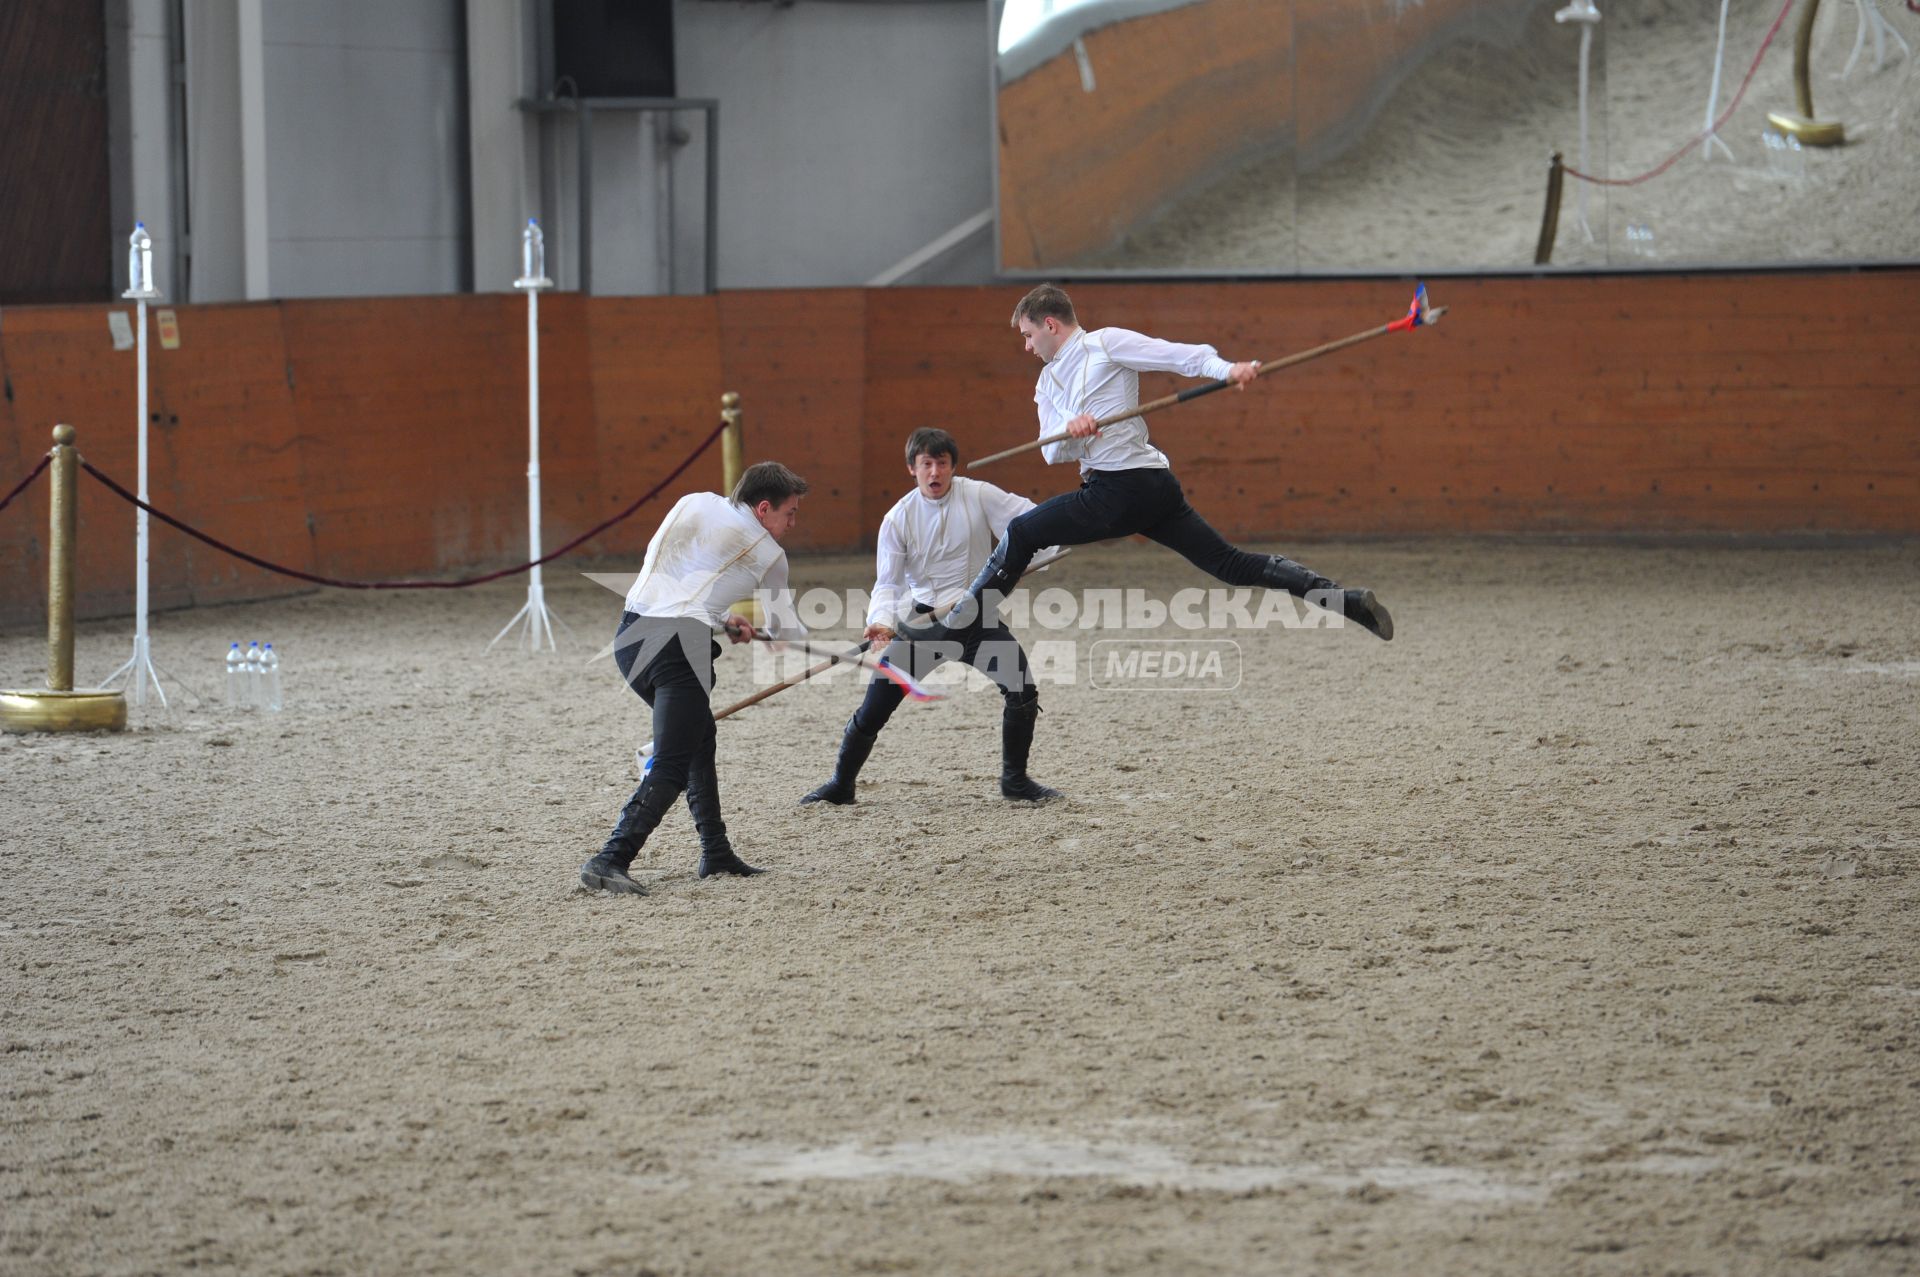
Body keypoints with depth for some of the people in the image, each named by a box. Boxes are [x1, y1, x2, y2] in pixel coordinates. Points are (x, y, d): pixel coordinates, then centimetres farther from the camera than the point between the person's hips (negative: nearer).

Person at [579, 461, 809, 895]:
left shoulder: (694, 503, 18)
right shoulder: (766, 553, 6)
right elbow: (784, 630, 19)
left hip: (632, 631, 7)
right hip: (678, 646, -7)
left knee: (700, 744, 22)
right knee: (671, 767, -8)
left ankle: (717, 855, 25)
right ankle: (611, 860, -25)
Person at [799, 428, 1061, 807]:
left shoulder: (978, 496, -6)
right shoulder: (899, 518, -5)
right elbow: (888, 581, -4)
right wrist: (882, 621, -23)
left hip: (977, 617, 0)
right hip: (922, 620, 0)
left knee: (1022, 689, -17)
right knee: (875, 706, -2)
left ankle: (1015, 779, 3)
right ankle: (840, 785, 17)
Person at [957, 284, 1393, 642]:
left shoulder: (1105, 344, -2)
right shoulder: (1048, 382, 23)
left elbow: (1182, 356, -11)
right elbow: (1052, 451, 13)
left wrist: (1227, 370, -30)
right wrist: (1070, 431, -11)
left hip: (1122, 488, -9)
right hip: (1153, 487, 9)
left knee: (1020, 533, -2)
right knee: (1230, 563, 4)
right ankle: (1346, 600, -3)